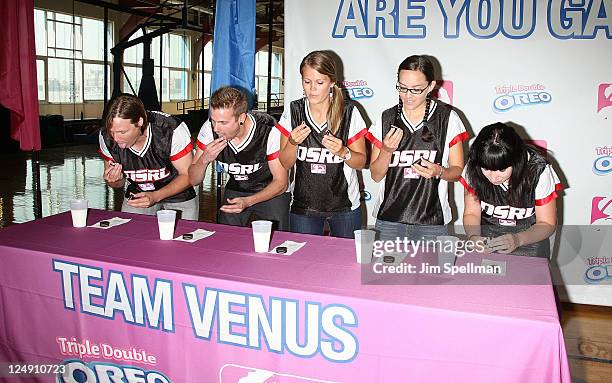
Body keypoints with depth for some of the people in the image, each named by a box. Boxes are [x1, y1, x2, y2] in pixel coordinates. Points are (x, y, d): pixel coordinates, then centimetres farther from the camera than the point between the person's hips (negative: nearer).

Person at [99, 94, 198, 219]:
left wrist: (155, 196, -32)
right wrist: (114, 180, -26)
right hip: (137, 194, 3)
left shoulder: (172, 130, -31)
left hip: (178, 196, -3)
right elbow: (118, 183, -1)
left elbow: (188, 175, -20)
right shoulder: (106, 136, -17)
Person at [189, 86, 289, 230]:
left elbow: (281, 183, -18)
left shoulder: (269, 131, -29)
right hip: (236, 190, 3)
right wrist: (204, 159, -32)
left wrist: (248, 201, -32)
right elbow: (193, 180, -11)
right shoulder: (209, 128, -18)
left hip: (271, 191, -3)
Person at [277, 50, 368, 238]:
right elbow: (285, 164, 0)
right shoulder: (293, 111, -3)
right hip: (303, 206, 1)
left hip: (344, 206, 0)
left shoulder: (349, 112, -7)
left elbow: (361, 162, -2)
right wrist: (293, 143, -19)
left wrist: (343, 152, -21)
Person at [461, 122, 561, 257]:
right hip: (486, 235, -1)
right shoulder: (473, 168, -13)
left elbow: (547, 224, -9)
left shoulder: (538, 170, -18)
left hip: (529, 237, 1)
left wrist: (518, 240, -29)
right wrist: (474, 236, -25)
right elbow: (471, 213, -3)